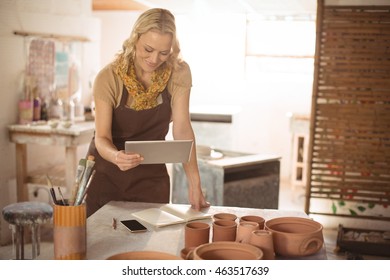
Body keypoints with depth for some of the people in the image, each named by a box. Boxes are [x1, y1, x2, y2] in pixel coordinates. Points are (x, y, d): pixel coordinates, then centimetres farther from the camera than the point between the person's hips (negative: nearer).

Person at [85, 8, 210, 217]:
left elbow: (182, 129, -13)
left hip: (151, 176, 2)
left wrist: (194, 183, -22)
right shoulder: (108, 78, -18)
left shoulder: (179, 73, -11)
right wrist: (116, 156, -44)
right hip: (105, 174, -1)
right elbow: (102, 137, -20)